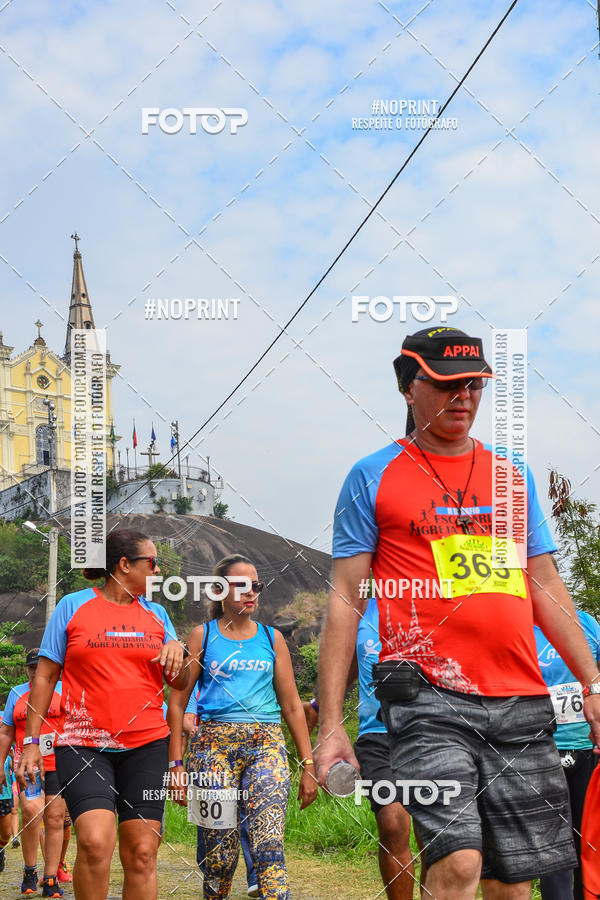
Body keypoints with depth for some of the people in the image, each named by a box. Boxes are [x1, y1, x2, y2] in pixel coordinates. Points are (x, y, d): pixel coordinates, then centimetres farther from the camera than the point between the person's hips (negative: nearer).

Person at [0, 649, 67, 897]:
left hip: (58, 765, 0)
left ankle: (50, 879, 6)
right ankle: (29, 871, -4)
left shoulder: (63, 690, 6)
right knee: (31, 810, -20)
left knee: (55, 820, 0)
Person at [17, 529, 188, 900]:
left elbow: (180, 683, 16)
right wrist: (32, 741, 0)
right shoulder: (73, 606, 4)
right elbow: (45, 677, 6)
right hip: (84, 745, -3)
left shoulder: (156, 614, 14)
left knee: (142, 853, -1)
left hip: (146, 745, 3)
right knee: (95, 841, -22)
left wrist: (176, 650, -6)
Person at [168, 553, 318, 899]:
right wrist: (177, 763, -3)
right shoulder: (203, 636, 8)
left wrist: (308, 764, 10)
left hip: (267, 744, 1)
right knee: (221, 851, -3)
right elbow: (177, 703, 6)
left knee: (270, 845, -15)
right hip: (214, 744, -1)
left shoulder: (271, 638, 14)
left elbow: (292, 705, 16)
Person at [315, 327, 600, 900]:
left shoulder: (513, 476, 17)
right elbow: (345, 600, 3)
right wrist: (330, 723, -3)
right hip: (428, 697, -4)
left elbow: (546, 589, 21)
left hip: (520, 703, 4)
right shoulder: (373, 477, 5)